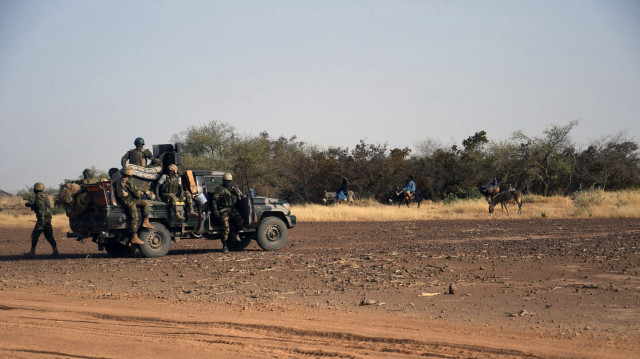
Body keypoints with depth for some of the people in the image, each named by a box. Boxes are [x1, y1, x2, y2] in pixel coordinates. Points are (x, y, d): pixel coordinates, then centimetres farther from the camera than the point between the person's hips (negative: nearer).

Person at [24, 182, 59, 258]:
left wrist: (41, 220, -25)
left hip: (42, 219, -8)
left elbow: (41, 208, -21)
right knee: (49, 236, 8)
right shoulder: (45, 196, 18)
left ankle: (32, 252, 3)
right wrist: (30, 205, 31)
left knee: (34, 235, 1)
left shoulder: (39, 196, -11)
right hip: (48, 219, 8)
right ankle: (55, 251, 1)